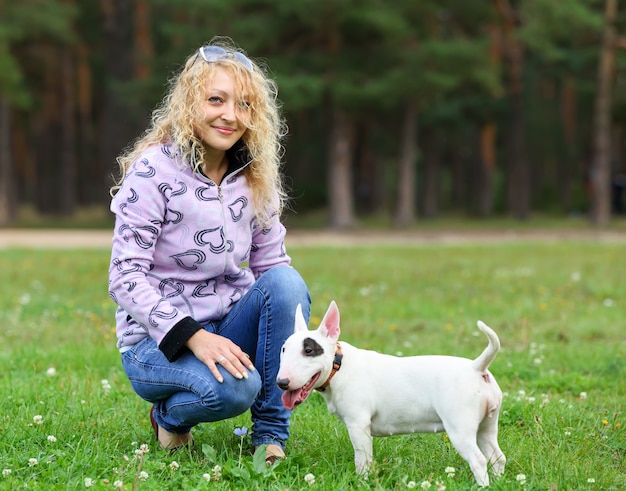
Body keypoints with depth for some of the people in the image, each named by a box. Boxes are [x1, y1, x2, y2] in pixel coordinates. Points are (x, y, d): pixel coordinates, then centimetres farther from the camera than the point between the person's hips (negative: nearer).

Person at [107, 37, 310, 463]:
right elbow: (125, 277, -16)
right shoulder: (153, 171, -14)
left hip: (226, 329, 5)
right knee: (232, 388, -35)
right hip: (157, 340, -5)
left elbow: (272, 264, 5)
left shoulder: (255, 176, 3)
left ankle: (271, 432, -13)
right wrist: (194, 337, -28)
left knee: (285, 281, -25)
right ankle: (170, 413, 2)